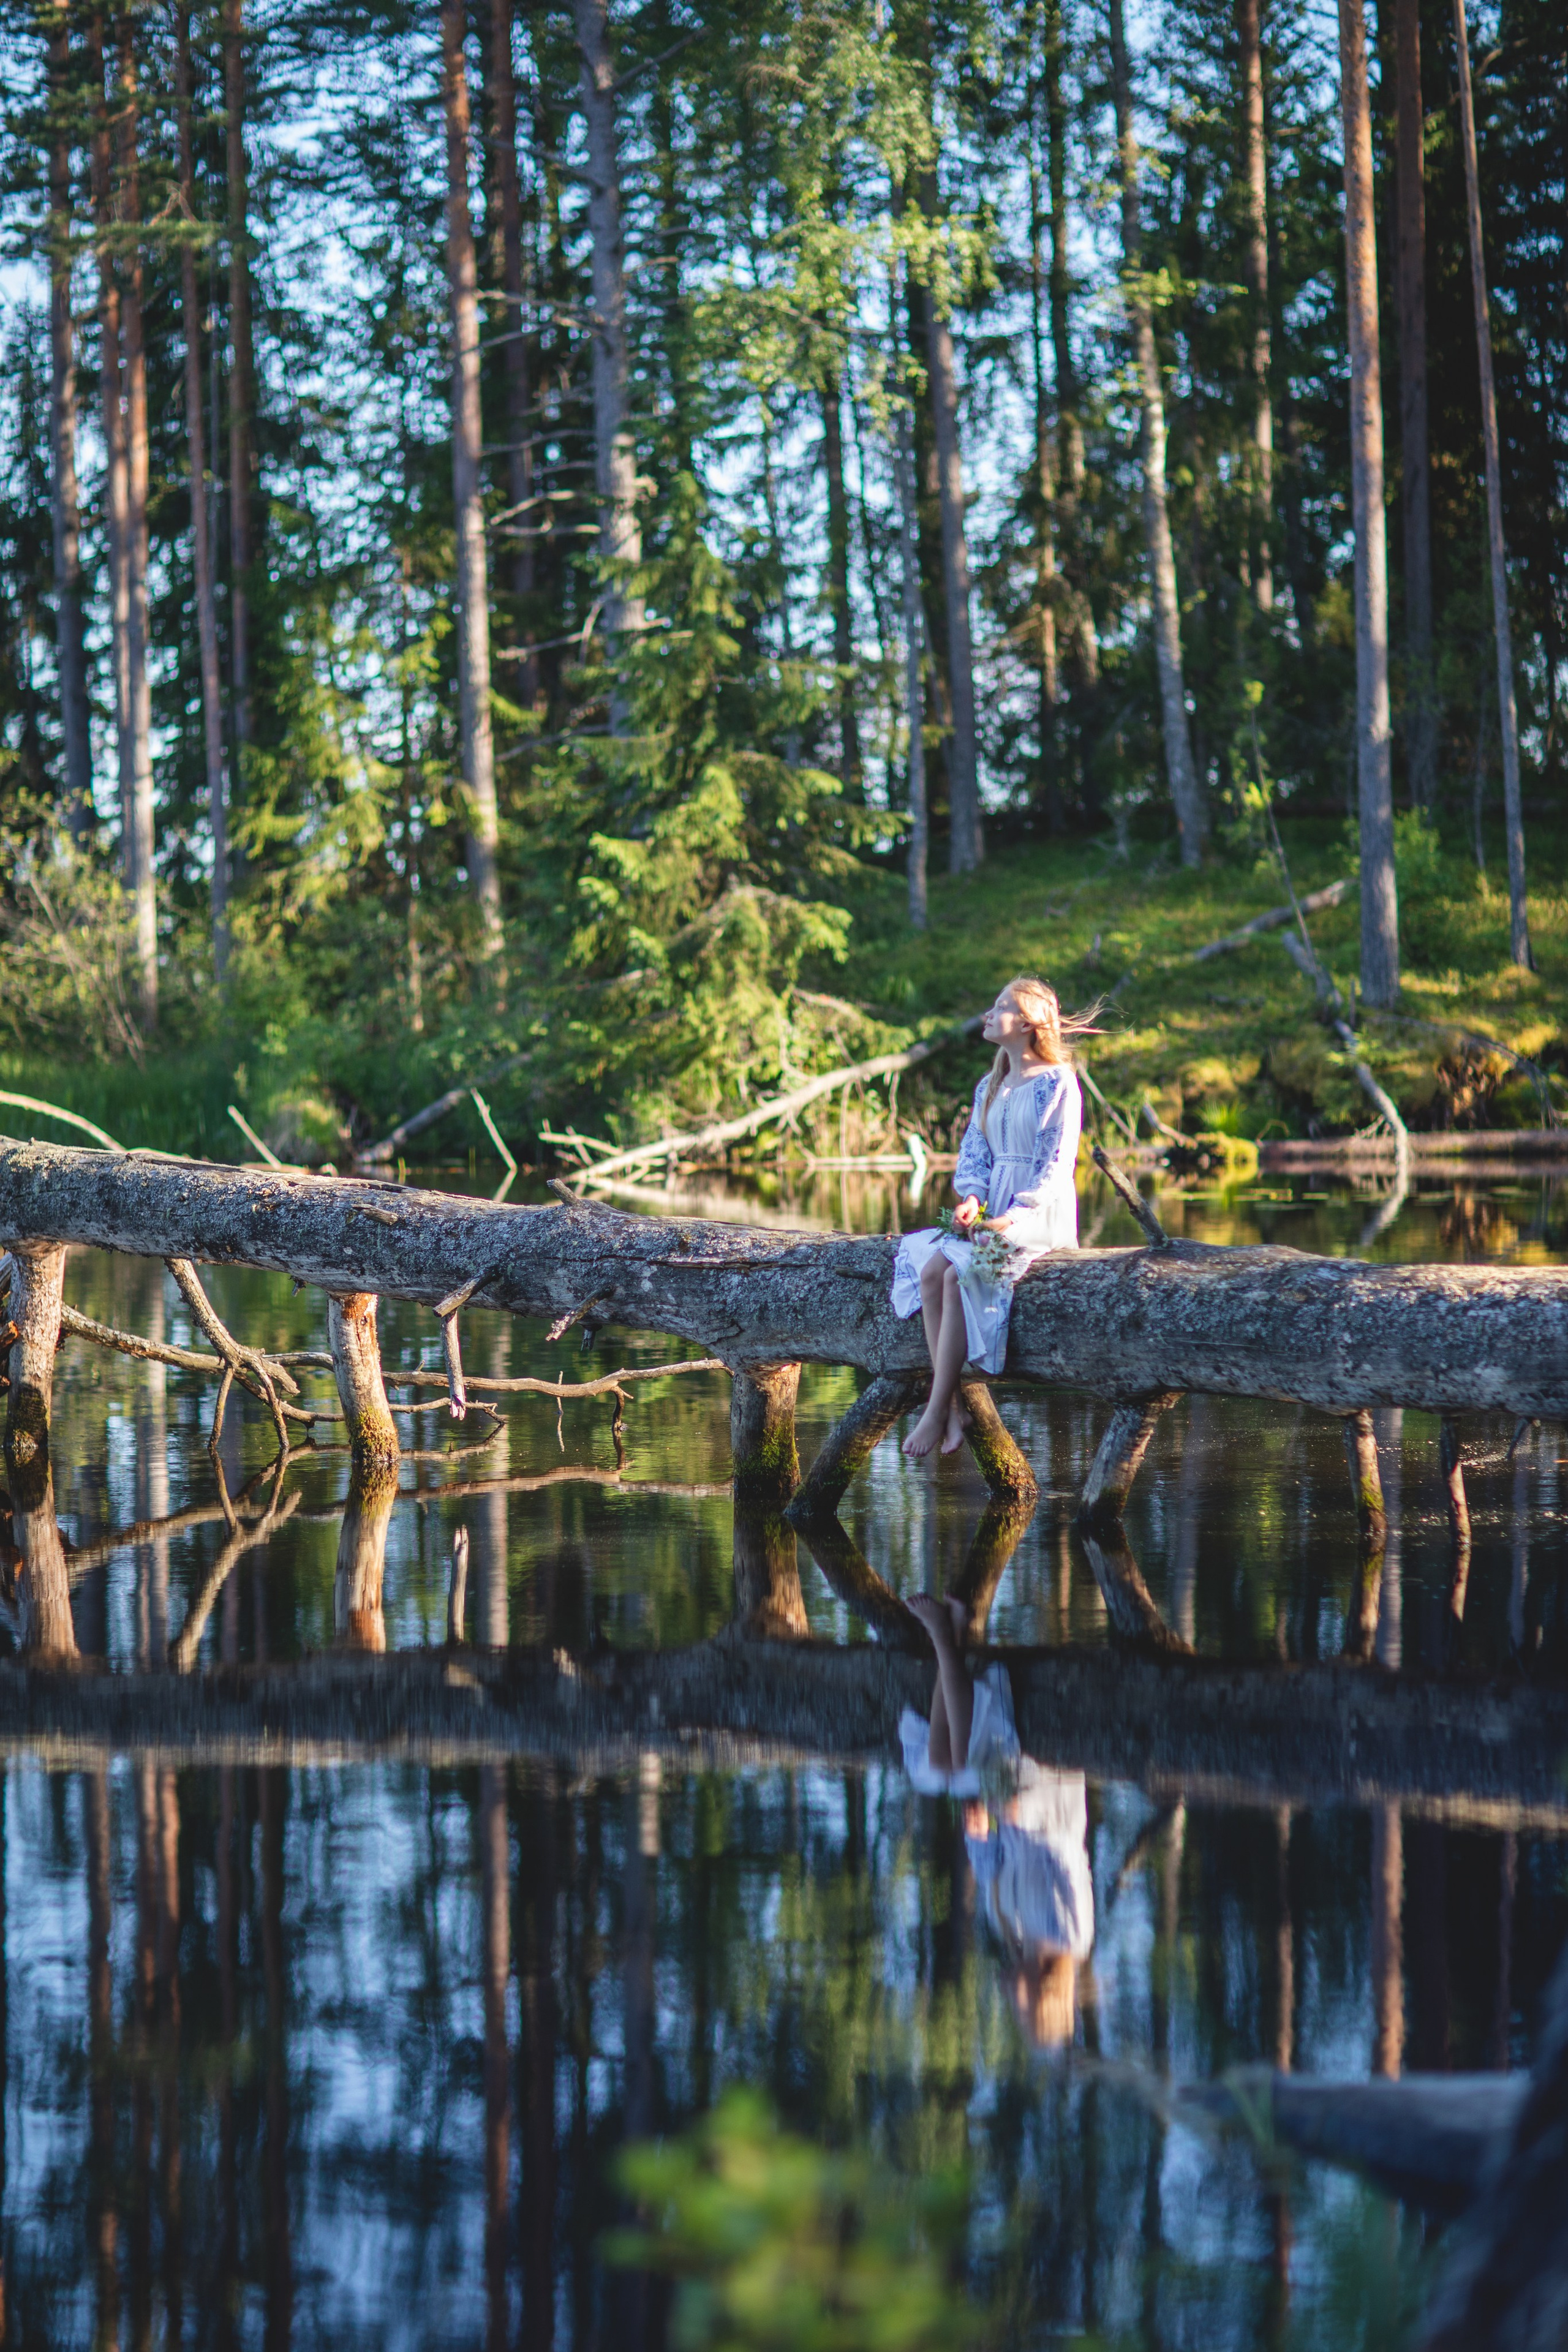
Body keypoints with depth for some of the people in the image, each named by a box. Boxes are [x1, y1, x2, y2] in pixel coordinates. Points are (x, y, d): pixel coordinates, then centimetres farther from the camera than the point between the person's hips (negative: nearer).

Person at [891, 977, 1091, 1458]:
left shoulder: (1057, 1084, -6)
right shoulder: (990, 1088, 18)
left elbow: (1057, 1163, -12)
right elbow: (975, 1155, 16)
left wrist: (1015, 1217, -21)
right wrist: (972, 1198, -6)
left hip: (1040, 1215, -7)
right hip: (992, 1213, 7)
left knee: (960, 1274, -29)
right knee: (929, 1269, -20)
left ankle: (938, 1412, -26)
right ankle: (950, 1406, -23)